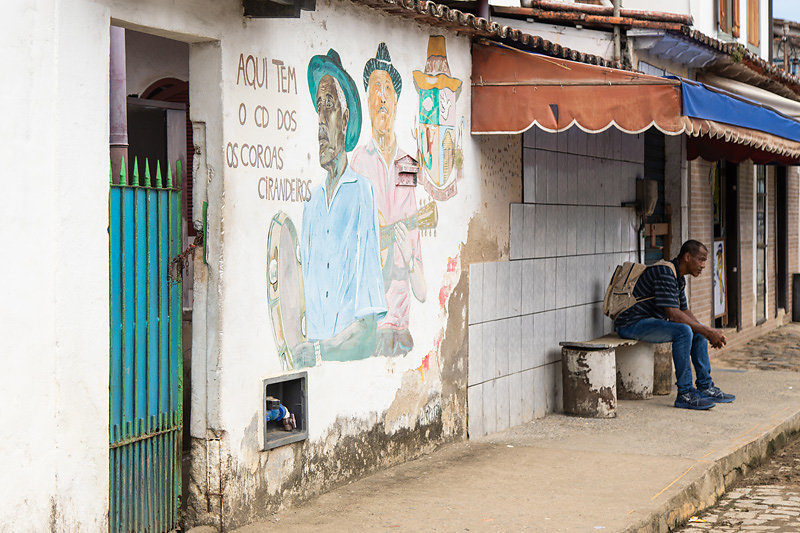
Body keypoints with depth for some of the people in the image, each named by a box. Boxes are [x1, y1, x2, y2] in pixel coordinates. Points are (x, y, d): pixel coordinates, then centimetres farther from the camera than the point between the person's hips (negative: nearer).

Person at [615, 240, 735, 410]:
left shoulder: (679, 278, 12)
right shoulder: (665, 273, -21)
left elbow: (684, 311, 16)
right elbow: (673, 314, -27)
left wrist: (709, 332, -1)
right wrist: (708, 332, -22)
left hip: (650, 321, 11)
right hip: (631, 324, -11)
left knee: (698, 331, 11)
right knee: (683, 331, -29)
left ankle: (706, 388, 14)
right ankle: (685, 394, -24)